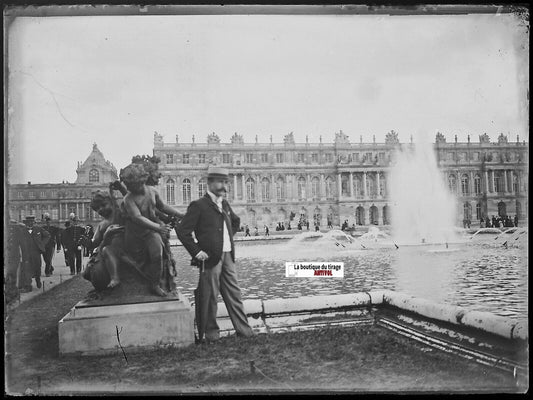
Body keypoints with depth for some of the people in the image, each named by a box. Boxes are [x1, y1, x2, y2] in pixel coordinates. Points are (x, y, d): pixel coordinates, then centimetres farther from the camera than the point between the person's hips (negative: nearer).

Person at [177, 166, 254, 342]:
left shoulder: (225, 204, 14)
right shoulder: (198, 205, -9)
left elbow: (236, 221, 33)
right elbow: (182, 231, -13)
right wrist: (196, 252, -14)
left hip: (228, 256, 7)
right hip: (210, 257, -7)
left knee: (234, 293, 9)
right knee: (209, 297, 2)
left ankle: (243, 329, 15)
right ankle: (211, 332, 15)